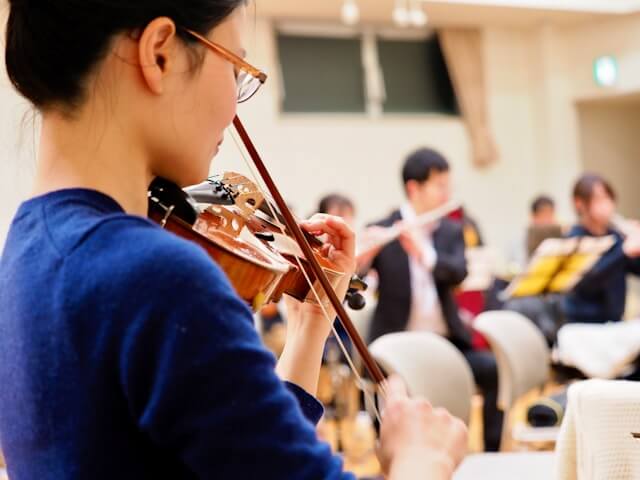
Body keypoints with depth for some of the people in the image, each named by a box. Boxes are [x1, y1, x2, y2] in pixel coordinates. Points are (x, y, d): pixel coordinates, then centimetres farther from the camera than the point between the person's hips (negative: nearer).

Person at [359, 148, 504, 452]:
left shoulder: (452, 231, 10)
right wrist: (362, 257, -33)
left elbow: (458, 274, -9)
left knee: (493, 369, -20)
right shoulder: (382, 233, -1)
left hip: (447, 341, 4)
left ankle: (493, 454, -6)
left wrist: (424, 254, -27)